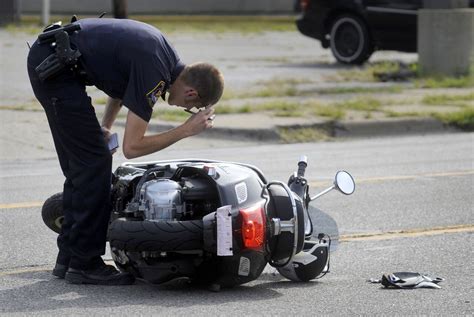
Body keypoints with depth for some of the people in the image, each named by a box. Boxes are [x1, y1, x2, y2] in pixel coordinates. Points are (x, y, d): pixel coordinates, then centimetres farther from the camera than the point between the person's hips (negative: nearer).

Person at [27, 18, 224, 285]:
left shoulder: (164, 54, 7)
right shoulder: (154, 74, -20)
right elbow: (132, 147, -17)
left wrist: (105, 127, 25)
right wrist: (186, 130, -11)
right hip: (54, 65, -10)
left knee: (80, 166, 14)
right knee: (94, 163, -6)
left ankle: (69, 258, 19)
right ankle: (84, 265, -2)